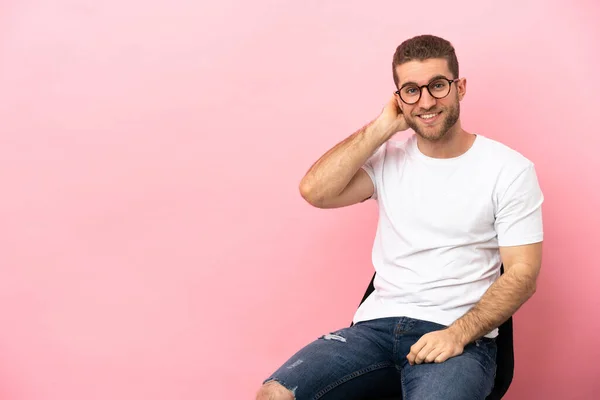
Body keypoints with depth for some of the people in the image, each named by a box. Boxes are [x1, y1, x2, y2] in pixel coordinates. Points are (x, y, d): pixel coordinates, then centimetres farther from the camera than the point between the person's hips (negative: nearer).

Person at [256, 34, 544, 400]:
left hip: (460, 333, -3)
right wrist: (383, 127, -5)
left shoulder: (510, 170, 0)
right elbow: (315, 191, -6)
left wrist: (457, 335, -16)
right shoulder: (388, 158, 9)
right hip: (378, 325, 3)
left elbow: (522, 274, -3)